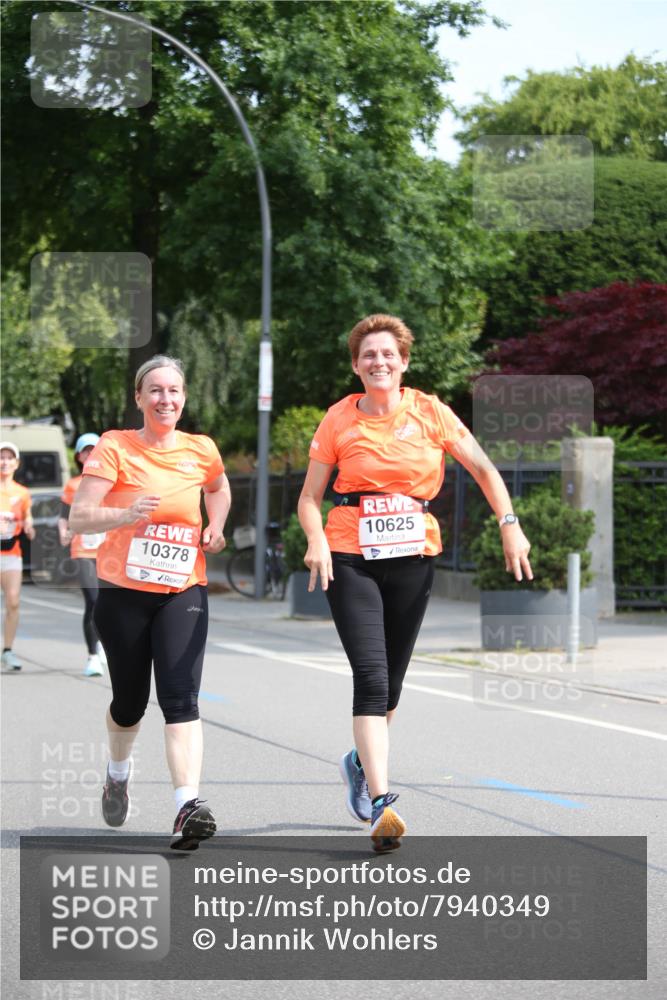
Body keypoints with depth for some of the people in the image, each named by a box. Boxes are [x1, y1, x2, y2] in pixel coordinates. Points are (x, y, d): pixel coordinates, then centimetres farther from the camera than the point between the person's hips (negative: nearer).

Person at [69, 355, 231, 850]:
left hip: (183, 591, 1)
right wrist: (127, 513, -30)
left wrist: (215, 527, 9)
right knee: (130, 701, 11)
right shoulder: (115, 448, -5)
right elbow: (78, 517, -12)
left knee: (180, 698, -15)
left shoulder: (201, 450, 5)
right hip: (124, 591, -1)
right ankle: (119, 772, 44)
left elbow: (219, 488, 29)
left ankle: (188, 807, -26)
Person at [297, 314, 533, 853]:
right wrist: (316, 541, -16)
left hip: (414, 559, 2)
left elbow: (483, 468, 6)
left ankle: (362, 762, 37)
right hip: (351, 559, -2)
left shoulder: (428, 412, 2)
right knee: (371, 677, -15)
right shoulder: (340, 420, -1)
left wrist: (510, 525, -5)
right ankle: (379, 799, -18)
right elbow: (310, 495, 2)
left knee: (391, 681, 9)